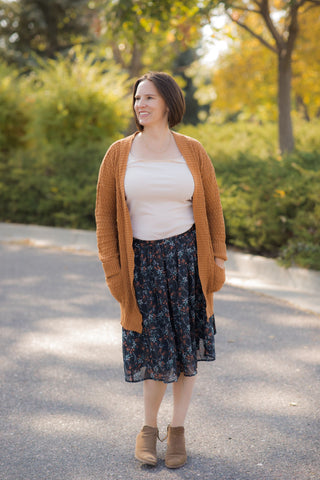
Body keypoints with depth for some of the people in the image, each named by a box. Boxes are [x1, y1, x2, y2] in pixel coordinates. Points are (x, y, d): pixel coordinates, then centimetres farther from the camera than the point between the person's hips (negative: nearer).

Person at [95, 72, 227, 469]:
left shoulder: (192, 152, 0)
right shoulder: (118, 154, -1)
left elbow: (212, 209, 5)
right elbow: (104, 214, 2)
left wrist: (216, 263, 1)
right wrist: (112, 270, -4)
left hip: (186, 256, 1)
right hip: (142, 260, -1)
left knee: (186, 346, 7)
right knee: (155, 347, 2)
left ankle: (177, 428, 23)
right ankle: (148, 426, 24)